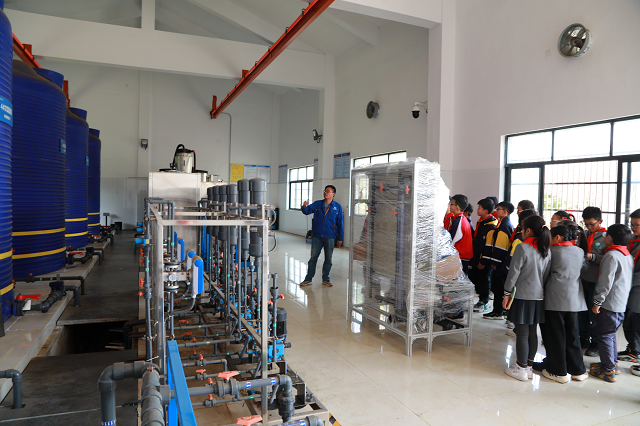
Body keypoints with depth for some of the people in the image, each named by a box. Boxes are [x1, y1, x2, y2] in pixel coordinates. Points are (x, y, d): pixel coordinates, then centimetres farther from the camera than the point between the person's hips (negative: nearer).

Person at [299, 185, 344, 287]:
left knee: (328, 259, 8)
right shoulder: (317, 204, 5)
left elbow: (340, 223, 3)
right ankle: (308, 279, 12)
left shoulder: (337, 207, 1)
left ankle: (325, 279, 22)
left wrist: (340, 238, 1)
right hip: (317, 236, 1)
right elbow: (307, 211, -4)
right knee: (313, 258, 4)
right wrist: (305, 207, -28)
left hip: (330, 238, -1)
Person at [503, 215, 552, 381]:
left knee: (522, 333, 1)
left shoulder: (522, 248, -15)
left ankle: (521, 369, 9)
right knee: (532, 332, 14)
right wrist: (542, 292, 19)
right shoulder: (546, 250, 6)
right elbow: (547, 275, 11)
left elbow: (514, 272, -13)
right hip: (538, 297, 7)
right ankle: (529, 366, 25)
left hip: (523, 297, -7)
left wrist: (506, 293, -5)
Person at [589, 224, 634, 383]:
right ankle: (613, 363, 29)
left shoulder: (611, 255, -17)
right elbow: (628, 279, 19)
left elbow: (606, 282, -20)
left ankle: (608, 371, 3)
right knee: (611, 334, 20)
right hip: (622, 303, 9)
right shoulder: (629, 256, 11)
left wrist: (597, 302, -14)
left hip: (610, 303, -9)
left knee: (605, 335, -1)